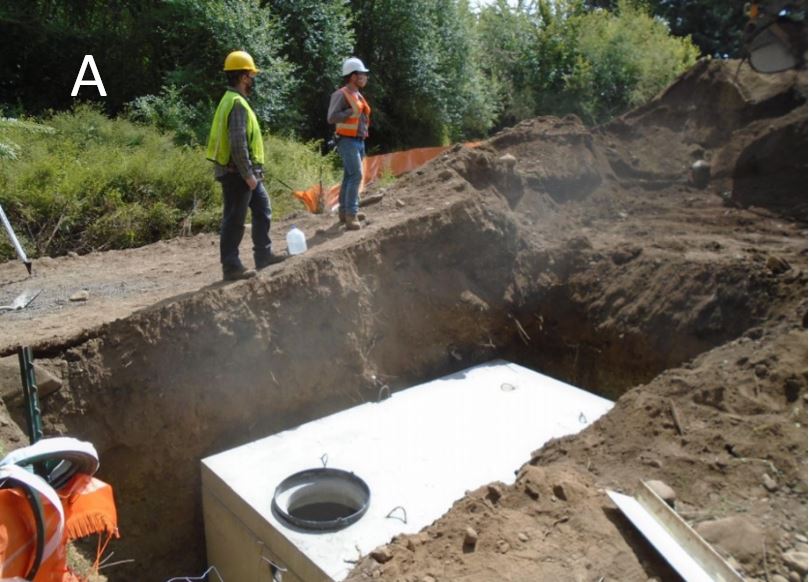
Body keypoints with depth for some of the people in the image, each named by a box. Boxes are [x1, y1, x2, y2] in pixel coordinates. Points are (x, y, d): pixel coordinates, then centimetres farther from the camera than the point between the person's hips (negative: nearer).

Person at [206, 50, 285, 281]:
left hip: (244, 172, 11)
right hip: (237, 173, -11)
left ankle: (263, 255, 27)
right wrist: (248, 174, -20)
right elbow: (238, 145, -24)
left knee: (262, 209, 18)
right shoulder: (237, 104, -18)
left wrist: (253, 172, 19)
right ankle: (230, 267, 6)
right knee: (234, 220, -3)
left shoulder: (233, 100, 15)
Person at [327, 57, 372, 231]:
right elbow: (331, 118, -20)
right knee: (356, 175, -17)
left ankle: (345, 212, 19)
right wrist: (352, 112, -18)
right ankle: (351, 215, -18)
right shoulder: (341, 94, -11)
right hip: (348, 142, -9)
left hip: (359, 142, 9)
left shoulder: (358, 95, 16)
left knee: (349, 177, 12)